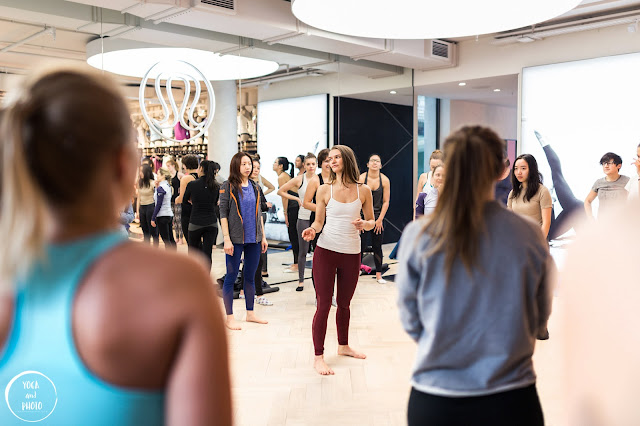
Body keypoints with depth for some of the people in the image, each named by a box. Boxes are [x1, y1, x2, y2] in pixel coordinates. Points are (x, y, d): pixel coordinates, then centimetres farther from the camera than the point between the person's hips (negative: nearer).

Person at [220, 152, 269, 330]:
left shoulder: (255, 187, 11)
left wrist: (263, 237, 12)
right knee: (231, 277, 1)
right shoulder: (228, 187, -5)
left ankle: (250, 313, 23)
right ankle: (229, 317, 9)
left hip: (253, 239, 5)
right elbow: (223, 214, -8)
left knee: (250, 276, 12)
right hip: (235, 239, -5)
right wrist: (227, 239, -14)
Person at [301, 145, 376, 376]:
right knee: (323, 304, -2)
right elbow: (319, 221, 4)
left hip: (351, 254, 2)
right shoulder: (324, 190, 0)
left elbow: (372, 222, 9)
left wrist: (364, 224, -13)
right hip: (325, 252, -2)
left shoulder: (363, 191, 2)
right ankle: (318, 357, 7)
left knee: (344, 303, 17)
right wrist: (312, 230, -17)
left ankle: (343, 346, 37)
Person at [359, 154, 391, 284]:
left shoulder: (384, 180, -3)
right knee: (360, 245, -5)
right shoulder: (361, 178, -8)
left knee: (377, 247, 7)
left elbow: (386, 202, 0)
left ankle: (379, 275, 16)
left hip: (378, 217, 2)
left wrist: (379, 219, -5)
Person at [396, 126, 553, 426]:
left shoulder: (417, 236, -11)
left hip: (433, 402, 1)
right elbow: (539, 324, 3)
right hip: (510, 400, 0)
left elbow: (411, 323, -1)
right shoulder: (529, 236, -10)